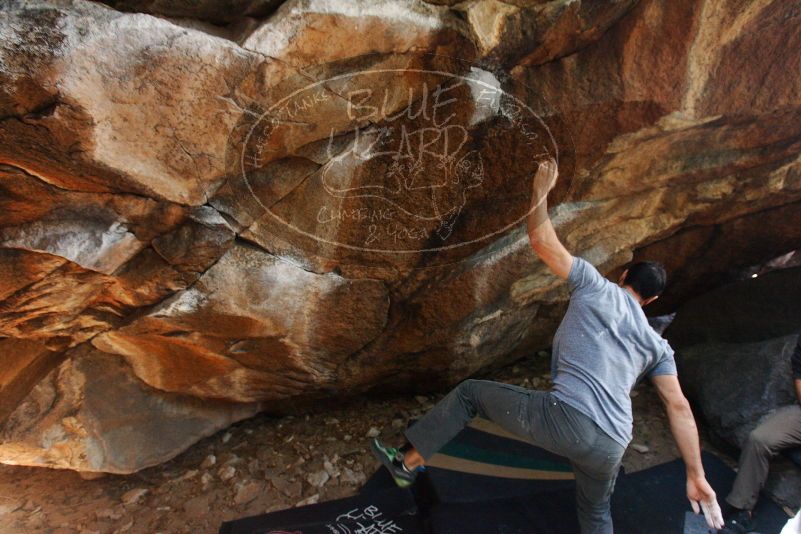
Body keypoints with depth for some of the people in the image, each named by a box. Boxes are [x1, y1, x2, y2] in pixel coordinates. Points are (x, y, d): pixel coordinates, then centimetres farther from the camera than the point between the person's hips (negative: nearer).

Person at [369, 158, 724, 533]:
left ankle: (407, 462, 18)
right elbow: (679, 408, 13)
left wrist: (540, 190, 15)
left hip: (564, 419, -5)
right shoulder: (657, 346, 19)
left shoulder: (596, 286, 6)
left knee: (469, 392, 12)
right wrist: (696, 477, 18)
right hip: (611, 446, 6)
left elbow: (541, 242, 2)